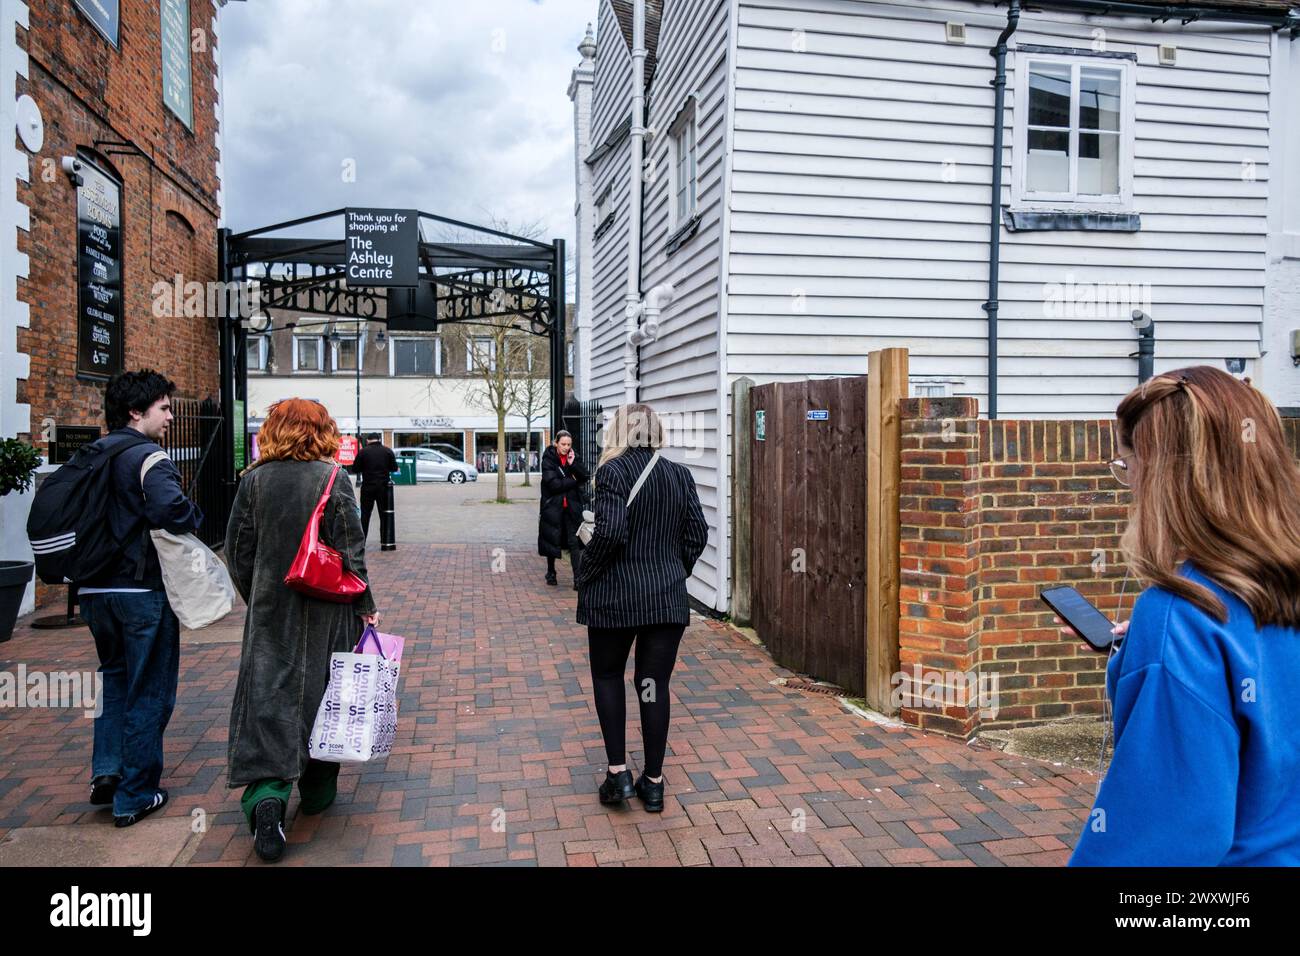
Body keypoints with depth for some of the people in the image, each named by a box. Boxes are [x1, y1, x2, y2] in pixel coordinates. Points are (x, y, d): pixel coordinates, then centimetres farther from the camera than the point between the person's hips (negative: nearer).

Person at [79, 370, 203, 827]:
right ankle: (134, 796, 14)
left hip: (93, 588, 8)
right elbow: (173, 510, -33)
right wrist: (196, 515, -12)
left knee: (114, 674, 26)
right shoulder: (148, 458, -16)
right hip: (141, 589, -7)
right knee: (149, 691, 6)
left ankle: (106, 770, 20)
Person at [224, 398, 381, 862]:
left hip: (270, 609, 2)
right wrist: (365, 607, -1)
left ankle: (267, 796, -12)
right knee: (321, 691, 12)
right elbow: (351, 552, -10)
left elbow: (238, 549, 4)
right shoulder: (332, 480, -10)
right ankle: (318, 789, 26)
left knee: (268, 694, 4)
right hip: (323, 611, -1)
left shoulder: (254, 479, -1)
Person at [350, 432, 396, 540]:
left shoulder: (363, 452, -6)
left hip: (367, 487, -1)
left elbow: (355, 469, -3)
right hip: (383, 487, 1)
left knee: (365, 515, 7)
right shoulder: (388, 451, -2)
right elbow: (394, 468, 3)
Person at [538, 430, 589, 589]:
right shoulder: (548, 460, -6)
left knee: (574, 542, -3)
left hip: (572, 506, 2)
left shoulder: (573, 457, 7)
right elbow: (553, 483, -16)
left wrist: (573, 464, -14)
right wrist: (573, 480, -7)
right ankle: (550, 573, 28)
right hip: (553, 506, -2)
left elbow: (586, 476, -1)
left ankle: (577, 578, -3)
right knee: (552, 540, 9)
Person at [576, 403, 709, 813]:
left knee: (608, 676, 16)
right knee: (655, 685, 10)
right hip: (668, 598, 4)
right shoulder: (680, 474, 4)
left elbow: (610, 532, -20)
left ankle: (618, 771, 11)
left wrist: (584, 574, -5)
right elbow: (697, 534, 4)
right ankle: (653, 782, 17)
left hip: (615, 595, -3)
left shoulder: (613, 471, -11)